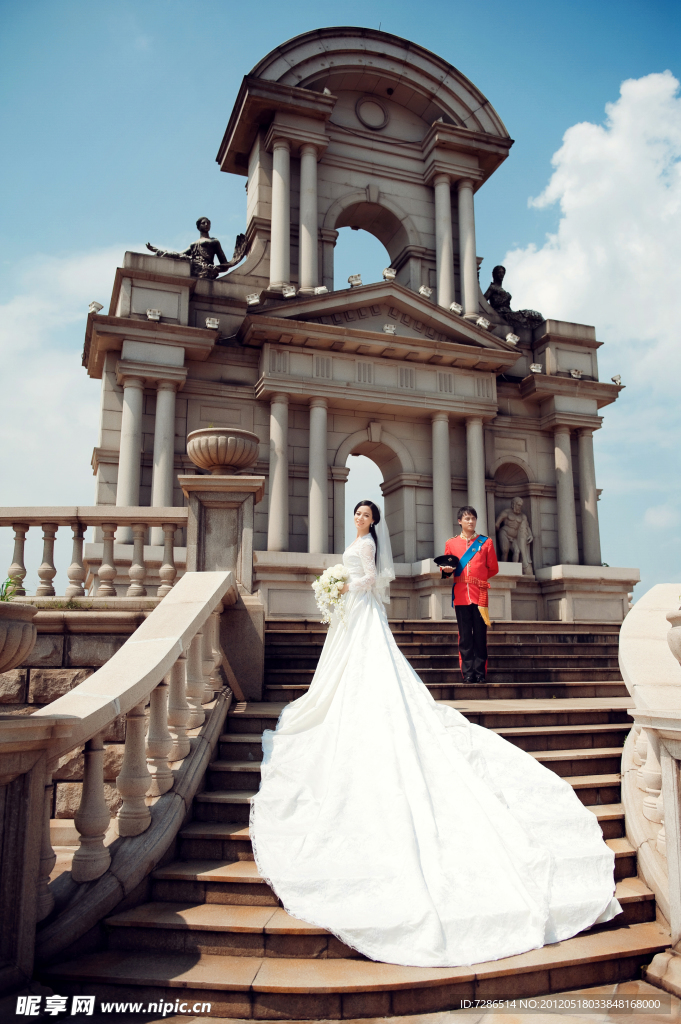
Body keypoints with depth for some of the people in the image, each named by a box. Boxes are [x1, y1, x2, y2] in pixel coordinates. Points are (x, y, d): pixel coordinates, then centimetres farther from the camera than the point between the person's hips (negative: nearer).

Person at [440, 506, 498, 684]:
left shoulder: (486, 542, 10)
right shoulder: (451, 543, 11)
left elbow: (493, 569, 12)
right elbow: (447, 569, 15)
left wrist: (478, 578, 4)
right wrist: (446, 570, -6)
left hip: (480, 594, 0)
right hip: (461, 595, 0)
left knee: (480, 635, 0)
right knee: (465, 636, 1)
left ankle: (480, 673, 6)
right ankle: (468, 673, 5)